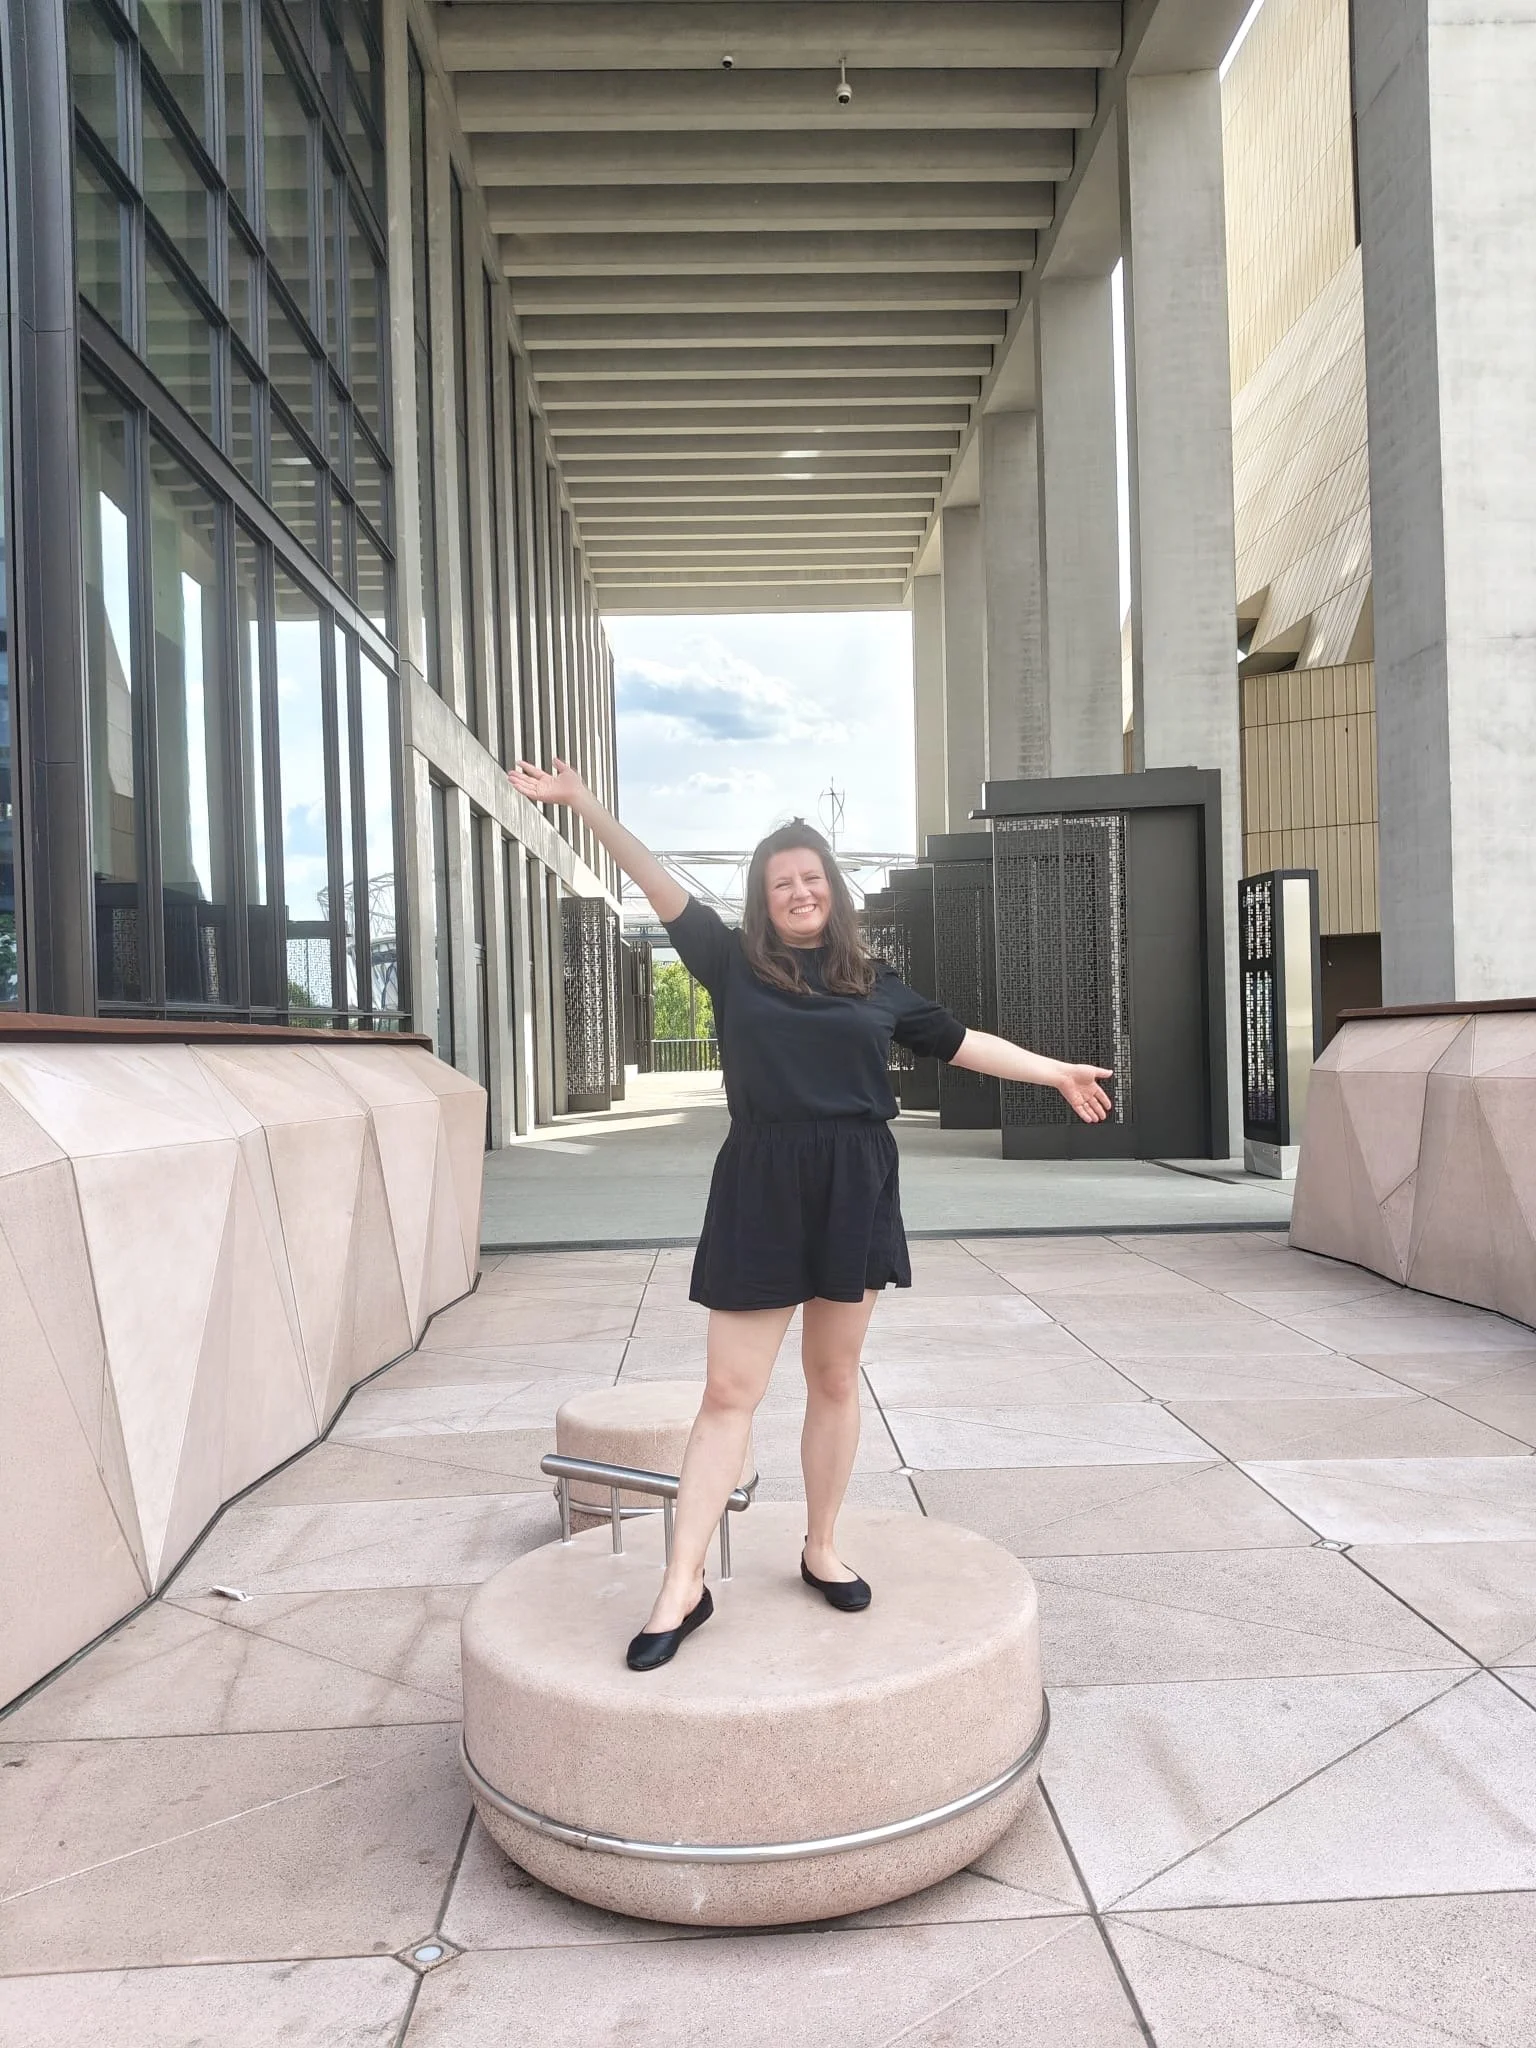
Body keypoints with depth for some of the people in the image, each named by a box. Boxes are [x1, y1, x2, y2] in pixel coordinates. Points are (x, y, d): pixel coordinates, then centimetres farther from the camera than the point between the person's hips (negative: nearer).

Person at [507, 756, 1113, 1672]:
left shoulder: (875, 983, 10)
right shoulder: (735, 964, 4)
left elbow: (960, 1041, 19)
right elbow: (661, 886, -2)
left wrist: (1057, 1072, 24)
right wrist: (583, 804, -8)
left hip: (854, 1189, 2)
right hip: (760, 1190, -2)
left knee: (835, 1378, 12)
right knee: (730, 1392, -1)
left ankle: (823, 1548, 28)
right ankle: (684, 1586, 5)